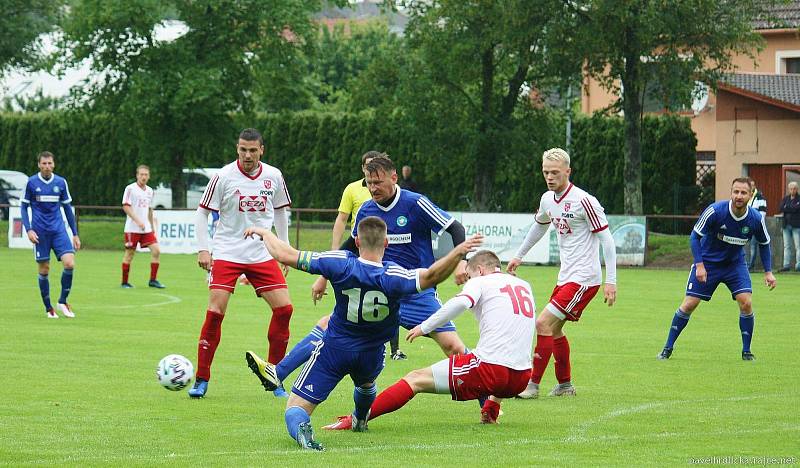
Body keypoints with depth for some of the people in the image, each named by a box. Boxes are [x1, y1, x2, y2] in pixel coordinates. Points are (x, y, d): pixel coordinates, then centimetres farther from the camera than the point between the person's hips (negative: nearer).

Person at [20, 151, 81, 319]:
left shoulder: (61, 182, 4)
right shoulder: (31, 182, -2)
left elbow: (67, 208, 12)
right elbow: (23, 206, 3)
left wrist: (75, 234, 11)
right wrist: (28, 230, -9)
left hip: (58, 230, 2)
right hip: (40, 232, -2)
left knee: (69, 263, -15)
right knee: (44, 270, 1)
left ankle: (63, 301, 1)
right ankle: (48, 308, 14)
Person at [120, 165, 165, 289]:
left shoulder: (149, 191, 13)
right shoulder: (130, 189, -7)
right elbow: (126, 207, -14)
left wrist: (152, 226, 20)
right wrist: (138, 221, -22)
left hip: (147, 229, 6)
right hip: (132, 228, -6)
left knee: (156, 250, -5)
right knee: (129, 254, 0)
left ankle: (153, 280, 2)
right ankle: (124, 282, 10)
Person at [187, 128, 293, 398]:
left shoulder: (273, 176, 2)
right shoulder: (224, 177, -8)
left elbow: (280, 213, 17)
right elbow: (202, 213, -2)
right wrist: (202, 249, -10)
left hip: (262, 255, 3)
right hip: (227, 254, -3)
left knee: (284, 308, -6)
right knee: (215, 312, -13)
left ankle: (272, 375, 7)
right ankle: (201, 380, -4)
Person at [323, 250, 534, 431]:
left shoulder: (480, 282, 4)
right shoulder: (525, 285, 21)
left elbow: (461, 302, -18)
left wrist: (424, 327, -12)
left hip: (490, 365, -6)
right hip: (521, 377, 6)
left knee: (415, 379, -1)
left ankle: (357, 419, -10)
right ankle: (491, 411, 31)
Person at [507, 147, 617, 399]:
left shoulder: (584, 201, -17)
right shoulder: (547, 200, 6)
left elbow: (606, 240, -15)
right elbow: (539, 227, 28)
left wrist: (611, 281, -18)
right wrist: (518, 256, 36)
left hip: (584, 278, -8)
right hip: (566, 276, 8)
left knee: (543, 323, -14)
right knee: (554, 330, 15)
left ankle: (533, 385, -9)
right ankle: (565, 385, 30)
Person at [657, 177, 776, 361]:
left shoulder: (756, 219, -16)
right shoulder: (715, 211, -25)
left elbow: (764, 244, 4)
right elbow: (695, 236, -14)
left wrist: (768, 272, -2)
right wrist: (699, 265, -21)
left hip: (735, 263, 2)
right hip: (707, 262, -2)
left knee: (746, 303, -16)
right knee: (689, 305, -6)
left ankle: (746, 351, 0)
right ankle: (668, 348, 8)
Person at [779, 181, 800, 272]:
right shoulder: (785, 198, 14)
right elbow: (781, 208, 1)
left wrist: (786, 208, -4)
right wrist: (791, 208, -9)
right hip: (786, 225, 5)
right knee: (787, 246, 6)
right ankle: (786, 265, 8)